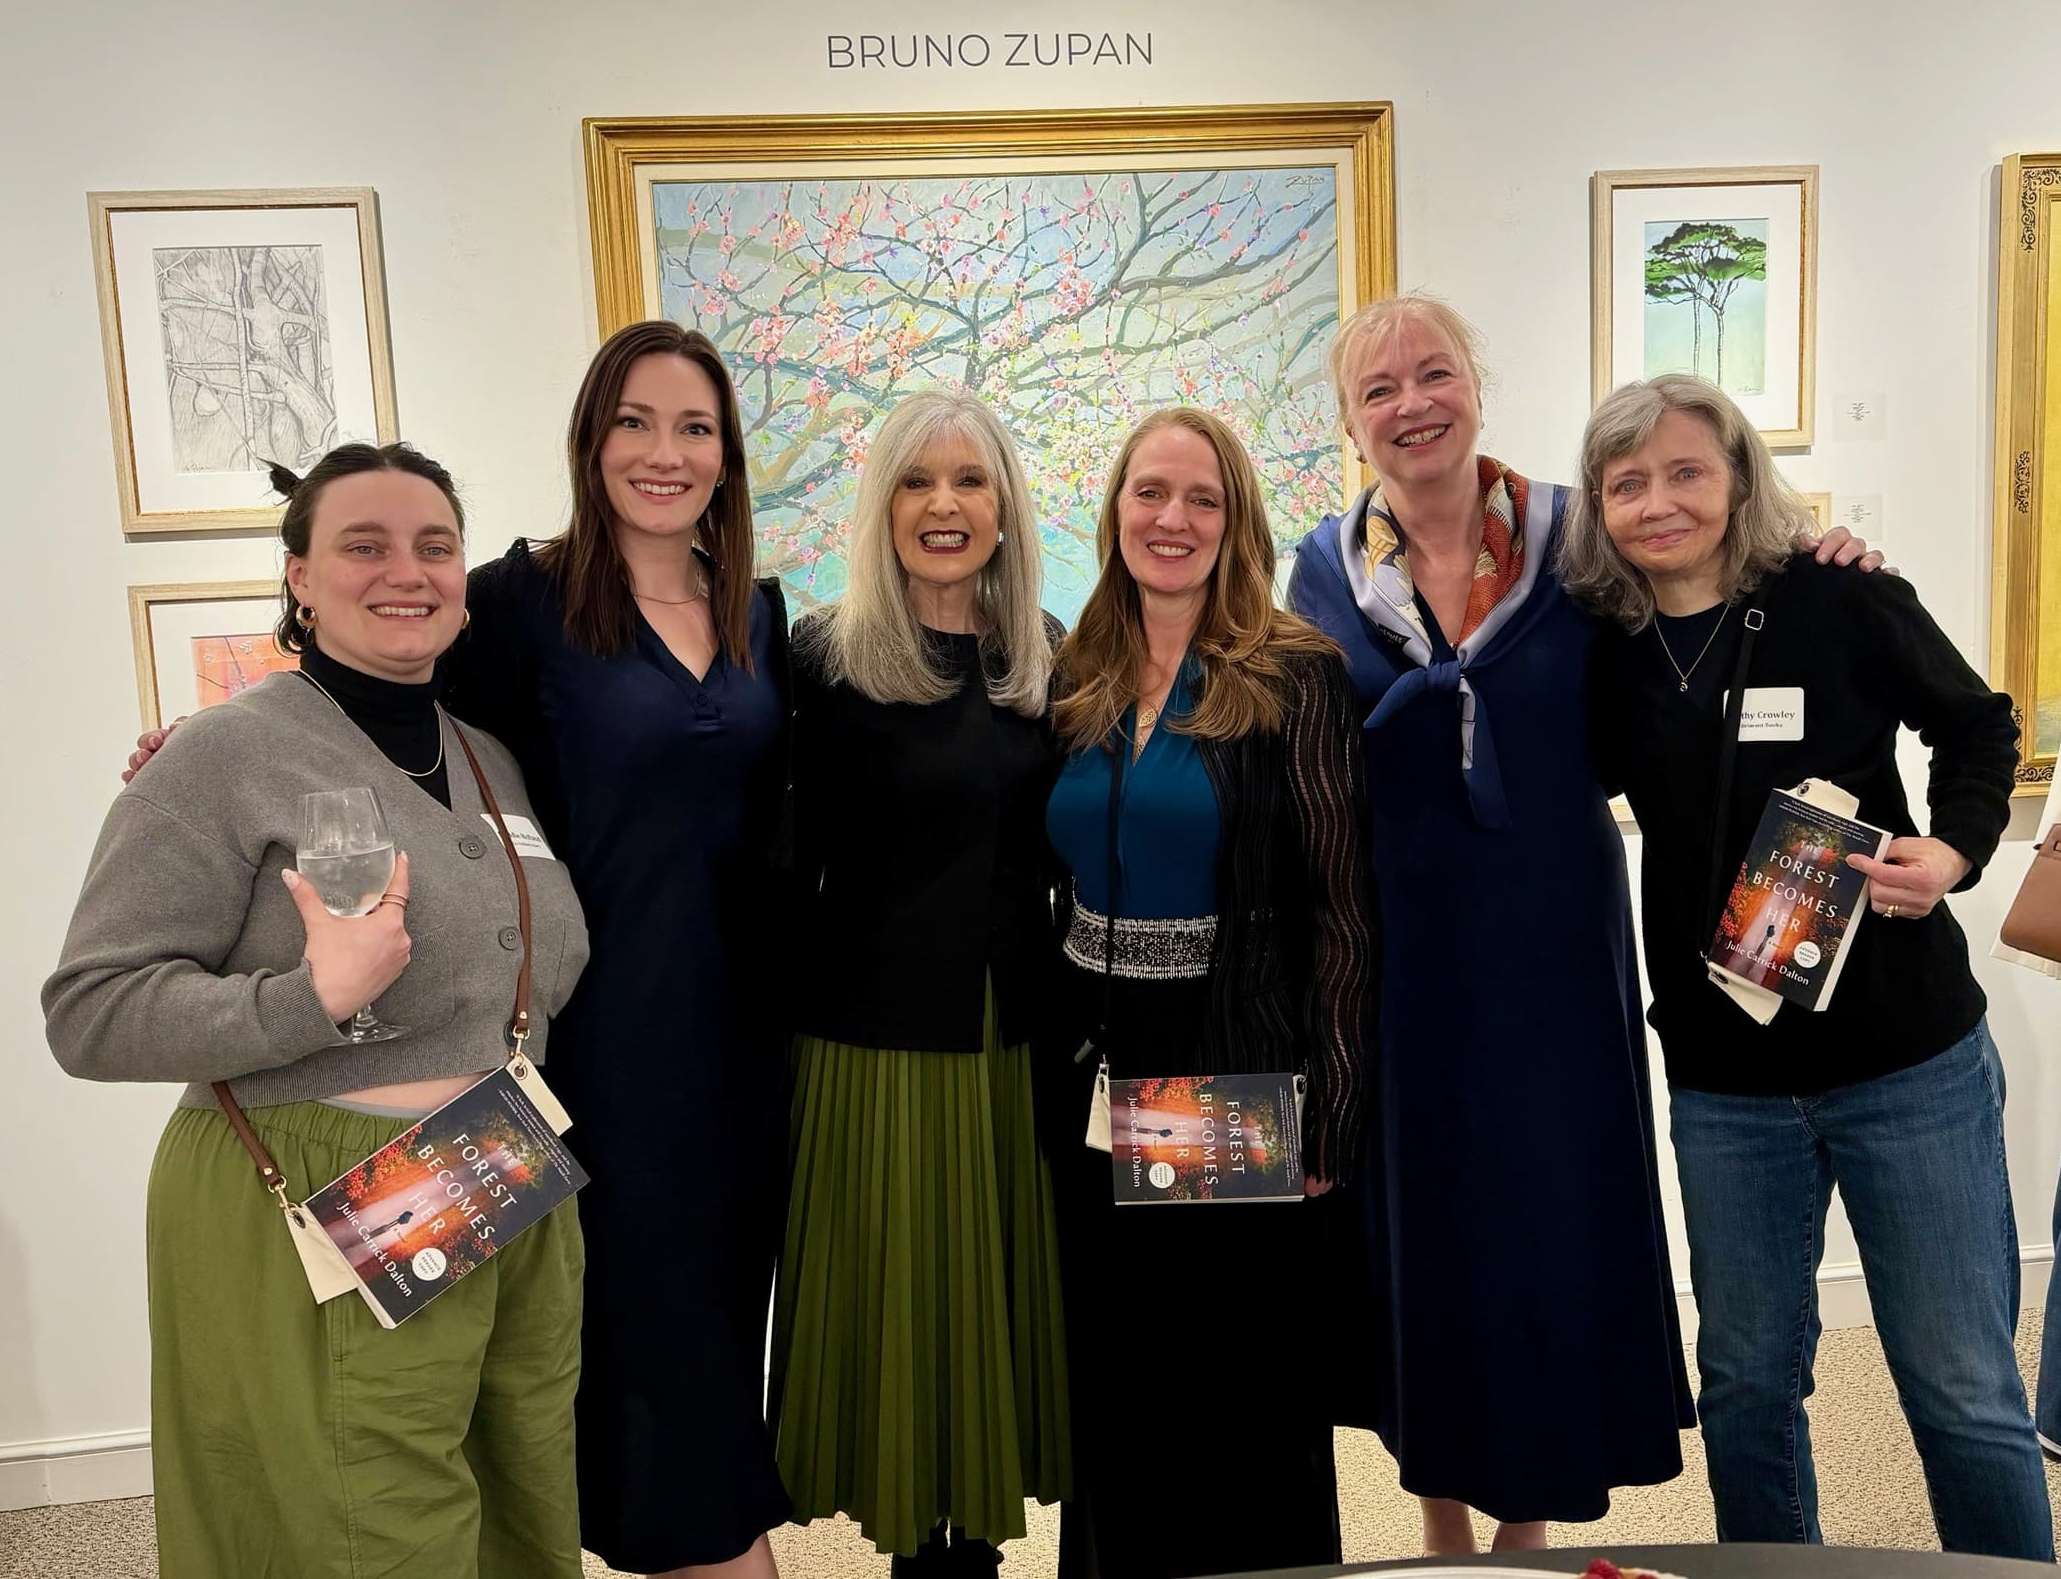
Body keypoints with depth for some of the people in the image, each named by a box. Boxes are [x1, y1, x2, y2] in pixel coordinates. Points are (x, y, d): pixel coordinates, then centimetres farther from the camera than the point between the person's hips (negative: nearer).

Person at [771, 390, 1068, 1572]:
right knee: (896, 1293, 7)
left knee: (1004, 1282, 14)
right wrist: (780, 1025, -9)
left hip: (1019, 1032, 4)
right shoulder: (825, 659, -7)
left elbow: (1064, 851, 11)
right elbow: (789, 864, -8)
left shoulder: (1046, 658, 6)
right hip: (878, 1031, -4)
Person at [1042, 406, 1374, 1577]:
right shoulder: (1078, 682, 6)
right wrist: (1049, 1063, 7)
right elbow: (1056, 888, 11)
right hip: (1092, 1073, 5)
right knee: (1116, 1395, 18)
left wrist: (1330, 1116, -13)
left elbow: (1341, 910, -10)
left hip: (1239, 1080, -5)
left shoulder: (1296, 677, -9)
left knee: (1247, 1397, 10)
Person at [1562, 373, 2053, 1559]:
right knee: (1747, 1380, 16)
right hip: (1725, 1078, 3)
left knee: (1964, 1388, 8)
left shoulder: (1838, 601, -9)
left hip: (1907, 1060, -2)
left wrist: (1953, 851, -14)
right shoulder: (1605, 645, -1)